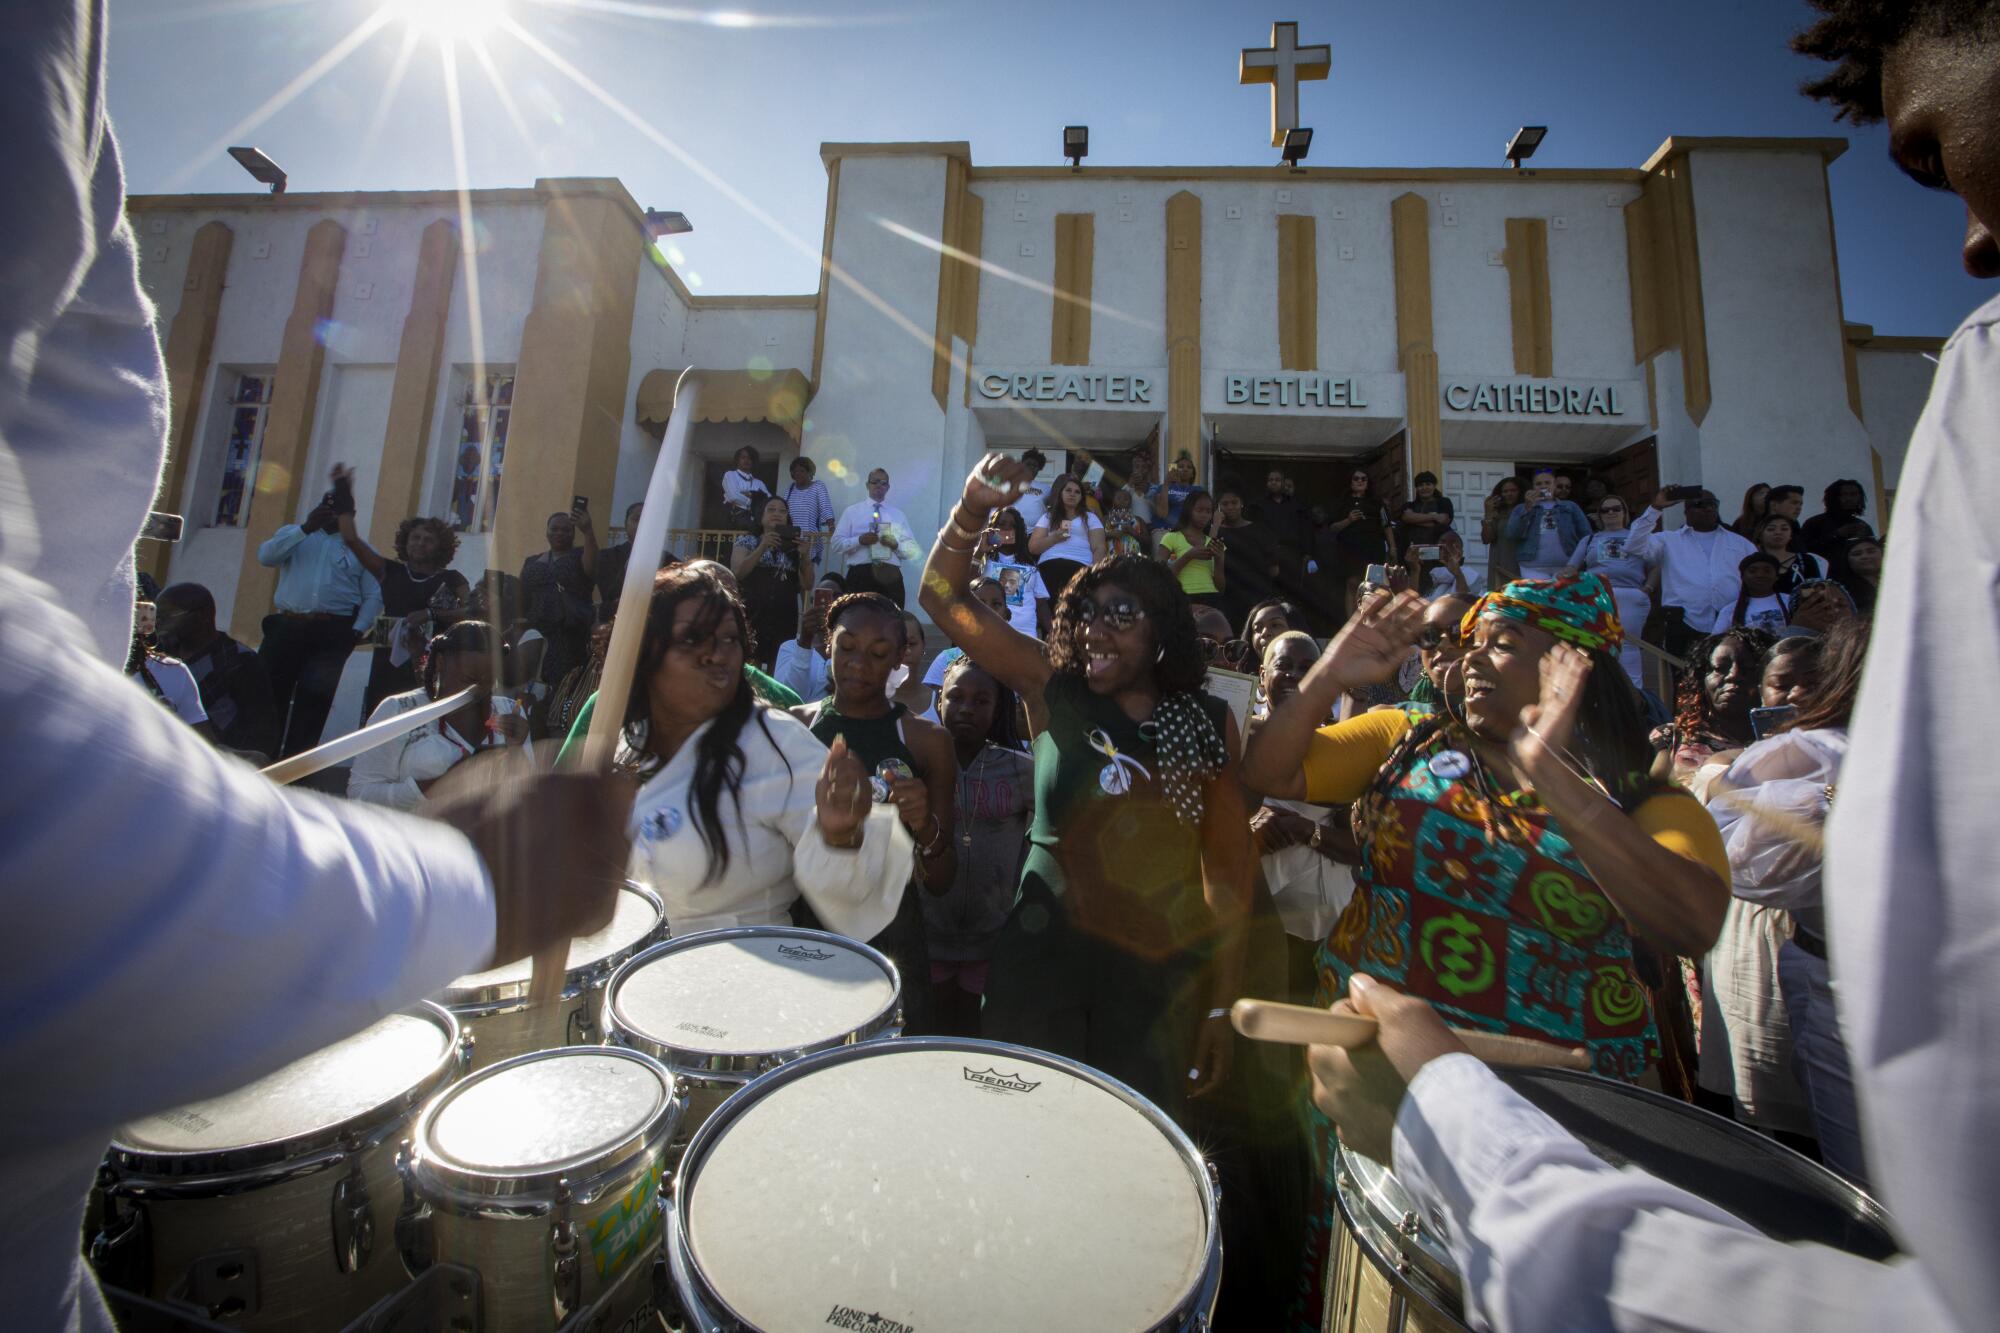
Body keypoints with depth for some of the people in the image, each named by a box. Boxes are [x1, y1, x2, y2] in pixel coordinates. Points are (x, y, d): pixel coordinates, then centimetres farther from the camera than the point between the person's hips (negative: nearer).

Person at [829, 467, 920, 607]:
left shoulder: (898, 514, 17)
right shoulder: (852, 511, 12)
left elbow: (913, 551, 10)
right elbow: (836, 543, 4)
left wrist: (896, 544, -10)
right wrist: (859, 540, -11)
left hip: (891, 576, 1)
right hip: (859, 575, -1)